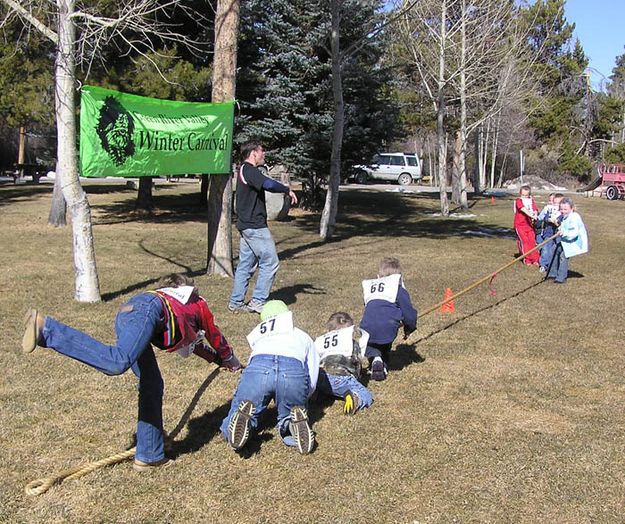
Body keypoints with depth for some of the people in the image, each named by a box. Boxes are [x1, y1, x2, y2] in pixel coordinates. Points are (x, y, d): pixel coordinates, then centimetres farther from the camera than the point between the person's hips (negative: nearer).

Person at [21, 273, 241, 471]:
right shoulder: (199, 303, 35)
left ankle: (149, 455, 11)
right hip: (147, 309, -7)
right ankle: (45, 328, -39)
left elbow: (193, 343, 58)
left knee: (151, 386, 12)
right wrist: (229, 359, 64)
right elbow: (214, 336, 46)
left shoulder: (169, 298, 48)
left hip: (125, 312, 8)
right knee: (117, 362, -32)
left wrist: (216, 358, 69)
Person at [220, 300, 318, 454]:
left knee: (229, 430, 14)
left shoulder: (257, 334, 42)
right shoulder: (303, 336, 39)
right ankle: (295, 421, -12)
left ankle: (244, 416, -19)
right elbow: (312, 383, 29)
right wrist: (299, 398, 47)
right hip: (294, 370, 0)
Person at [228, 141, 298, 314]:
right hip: (255, 226, -10)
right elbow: (268, 184, -32)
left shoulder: (243, 170, 18)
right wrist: (288, 190, -18)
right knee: (270, 262, -4)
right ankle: (258, 301, -1)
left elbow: (265, 184, 20)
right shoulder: (250, 171, -16)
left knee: (246, 264, 13)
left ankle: (236, 302, 16)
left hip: (246, 225, 10)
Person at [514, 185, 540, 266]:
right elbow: (523, 209, -20)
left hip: (529, 224, 4)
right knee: (524, 241, -7)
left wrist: (535, 216, -23)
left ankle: (535, 259, 11)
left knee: (532, 241, 3)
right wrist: (531, 215, -34)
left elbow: (535, 210, -1)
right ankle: (527, 260, 2)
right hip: (520, 225, -4)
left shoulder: (531, 200, 11)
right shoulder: (518, 200, -4)